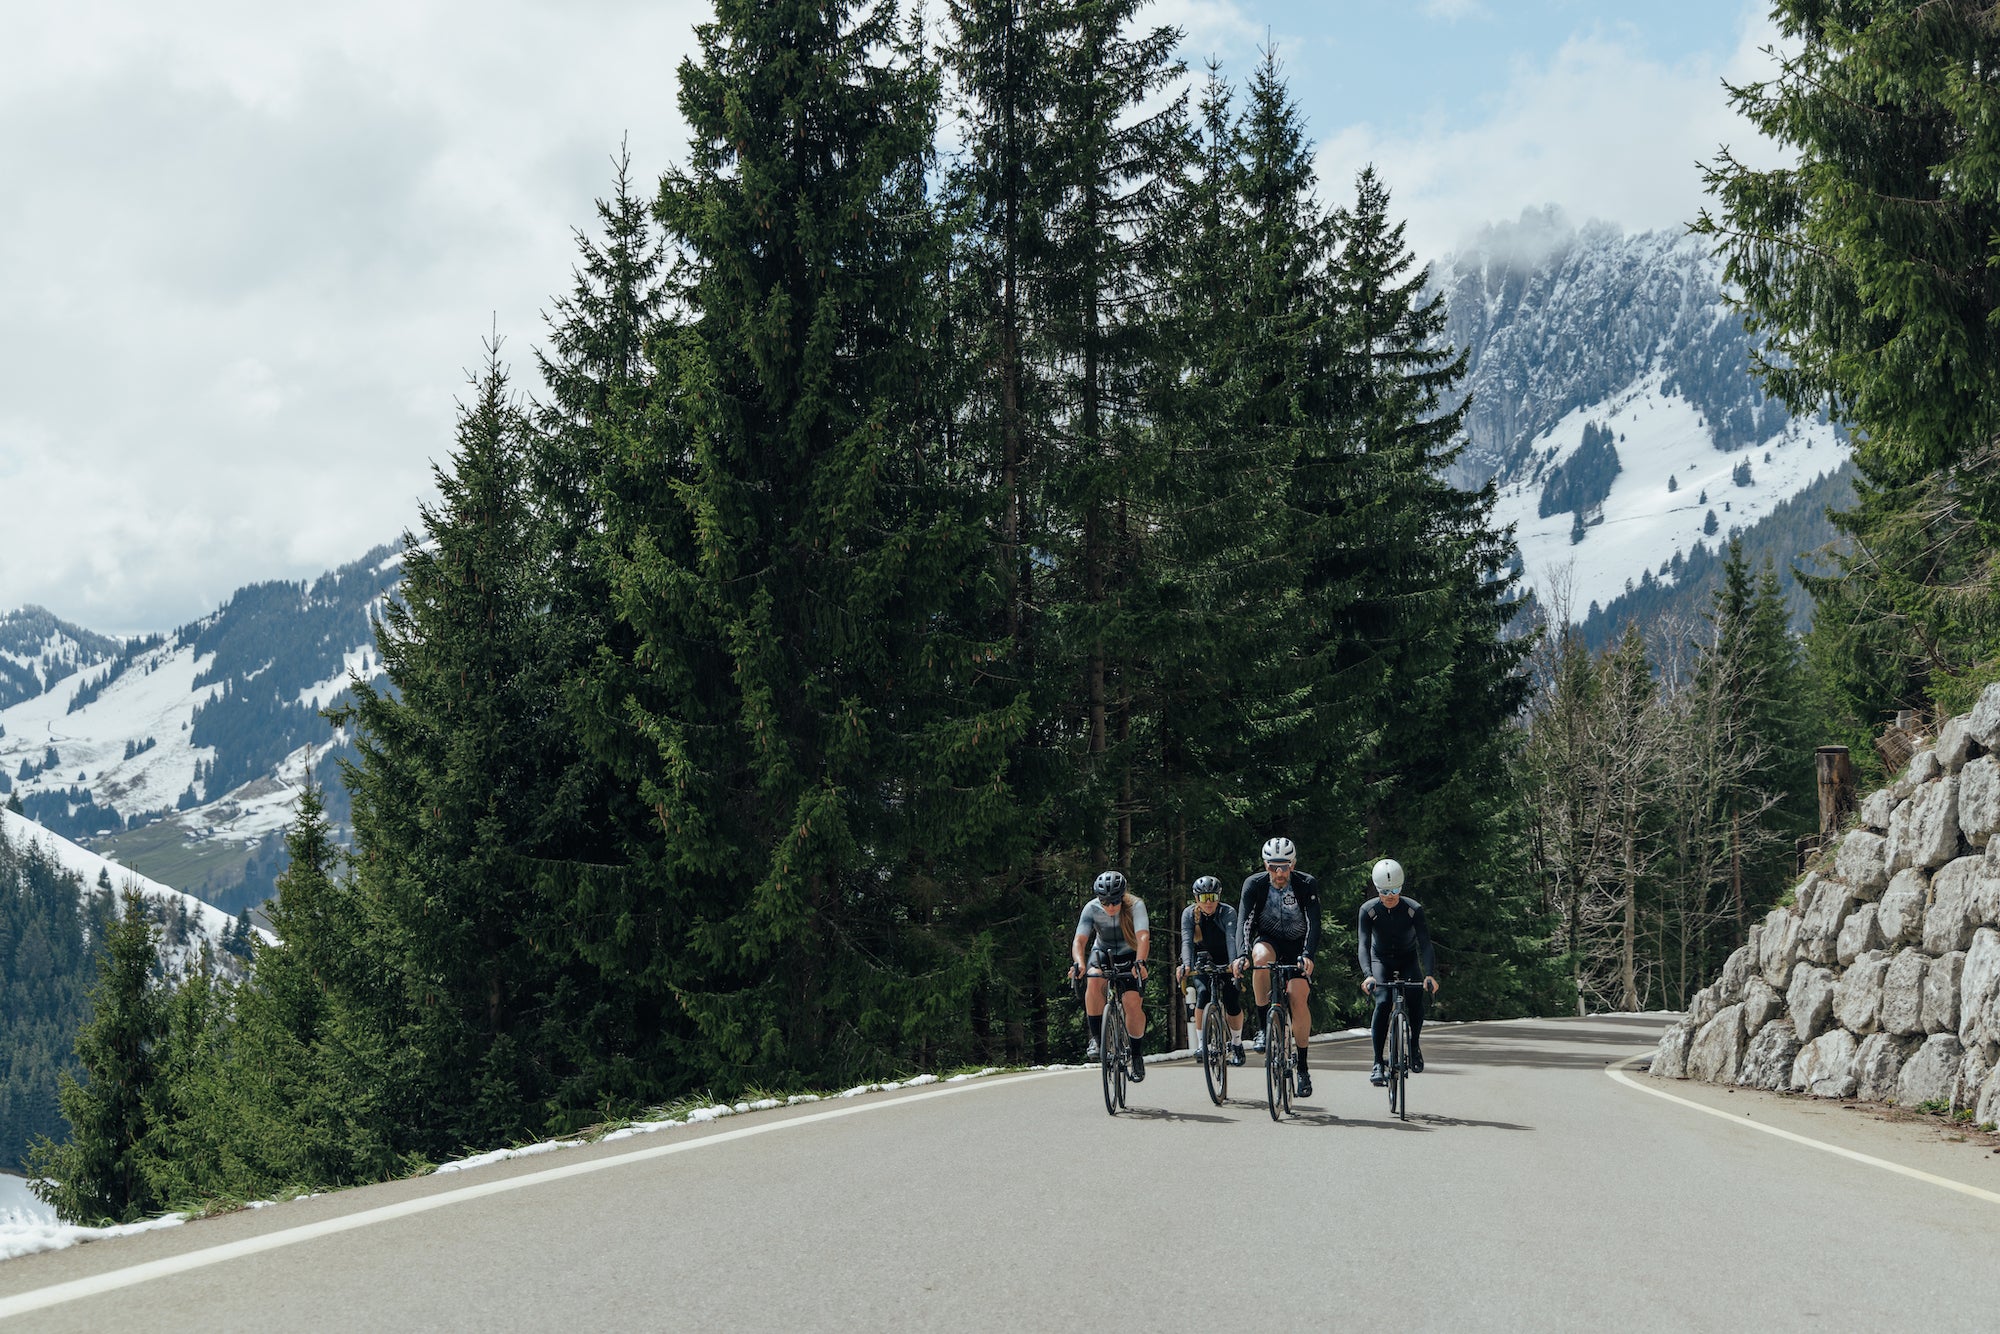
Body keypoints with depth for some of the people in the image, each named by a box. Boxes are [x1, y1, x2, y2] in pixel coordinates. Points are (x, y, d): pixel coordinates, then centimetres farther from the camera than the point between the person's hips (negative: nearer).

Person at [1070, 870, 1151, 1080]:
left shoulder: (1135, 906, -26)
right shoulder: (1092, 909, -21)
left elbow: (1143, 937, -38)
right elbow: (1079, 940, -29)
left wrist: (1139, 963, -56)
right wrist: (1078, 963, -49)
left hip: (1130, 954, -1)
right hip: (1103, 951, 1)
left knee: (1132, 1002, -19)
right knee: (1094, 981, -32)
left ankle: (1137, 1054, 2)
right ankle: (1096, 1037, -19)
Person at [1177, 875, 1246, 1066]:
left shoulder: (1228, 913, -23)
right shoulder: (1189, 913, -17)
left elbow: (1232, 939, -37)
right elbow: (1187, 941, -28)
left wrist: (1234, 965, -53)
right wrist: (1186, 965, -47)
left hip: (1225, 962, 0)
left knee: (1233, 1003, -11)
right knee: (1203, 993, -26)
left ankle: (1236, 1044, 15)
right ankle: (1201, 1044, -17)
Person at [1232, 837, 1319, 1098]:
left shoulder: (1307, 885, -21)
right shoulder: (1254, 884, -19)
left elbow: (1313, 924, -28)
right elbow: (1244, 921, -27)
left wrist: (1307, 955, -45)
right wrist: (1242, 954, -43)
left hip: (1297, 946, 0)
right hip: (1268, 941, 1)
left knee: (1298, 998, -18)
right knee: (1262, 958, -35)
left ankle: (1302, 1067, -7)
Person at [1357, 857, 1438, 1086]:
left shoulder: (1414, 909, -23)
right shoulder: (1368, 910, -23)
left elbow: (1425, 943, -30)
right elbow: (1363, 945, -30)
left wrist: (1430, 974, -45)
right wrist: (1367, 975, -47)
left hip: (1408, 959, 1)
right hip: (1381, 959, -1)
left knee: (1415, 1000, -19)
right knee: (1382, 1003, -22)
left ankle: (1414, 1045, 10)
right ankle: (1377, 1064, -19)